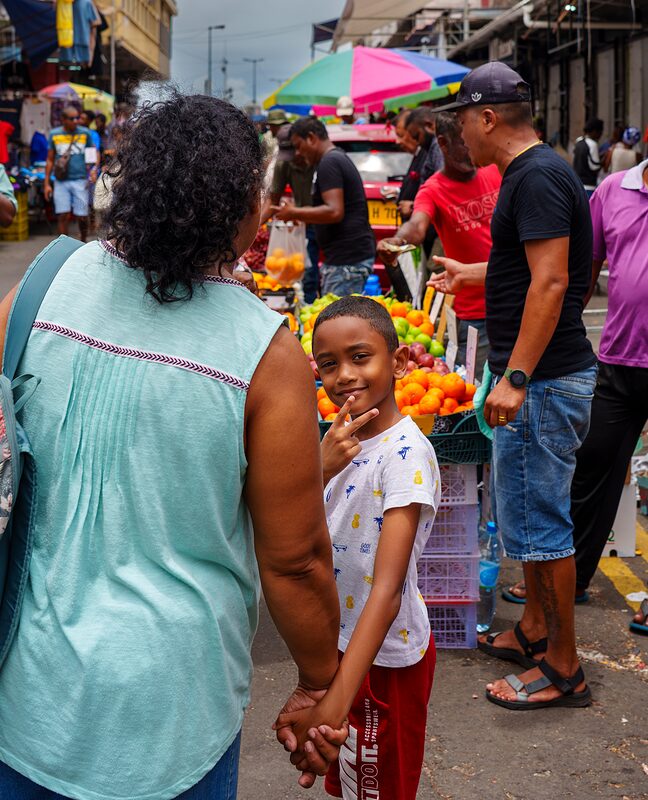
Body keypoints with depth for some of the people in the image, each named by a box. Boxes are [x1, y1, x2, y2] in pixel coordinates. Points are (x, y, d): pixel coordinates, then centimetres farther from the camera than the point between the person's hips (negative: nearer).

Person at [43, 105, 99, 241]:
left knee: (82, 216, 1)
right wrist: (47, 183, 7)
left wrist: (95, 168, -7)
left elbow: (95, 152, 13)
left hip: (80, 180, 0)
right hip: (61, 182, 0)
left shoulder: (85, 133, 4)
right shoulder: (54, 134, 6)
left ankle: (83, 242, 25)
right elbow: (50, 160, 11)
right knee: (63, 216, -3)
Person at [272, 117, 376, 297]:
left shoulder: (328, 163, -12)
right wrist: (298, 215, 21)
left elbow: (334, 211, -22)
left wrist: (294, 213, -11)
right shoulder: (339, 158, 19)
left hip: (348, 259, -10)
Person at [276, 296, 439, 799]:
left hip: (383, 656, -7)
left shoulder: (406, 453, -25)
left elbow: (387, 591, -33)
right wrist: (322, 468, -22)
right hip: (340, 640, 7)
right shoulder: (341, 438, -1)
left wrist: (336, 701, -42)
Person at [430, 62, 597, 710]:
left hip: (542, 381, -11)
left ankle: (563, 669, 9)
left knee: (539, 521, -3)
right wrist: (470, 275, 37)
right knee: (526, 507, 19)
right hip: (538, 378, 11)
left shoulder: (537, 177, -17)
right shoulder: (531, 172, 15)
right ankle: (534, 631, 33)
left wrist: (516, 377, -28)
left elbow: (551, 281, -25)